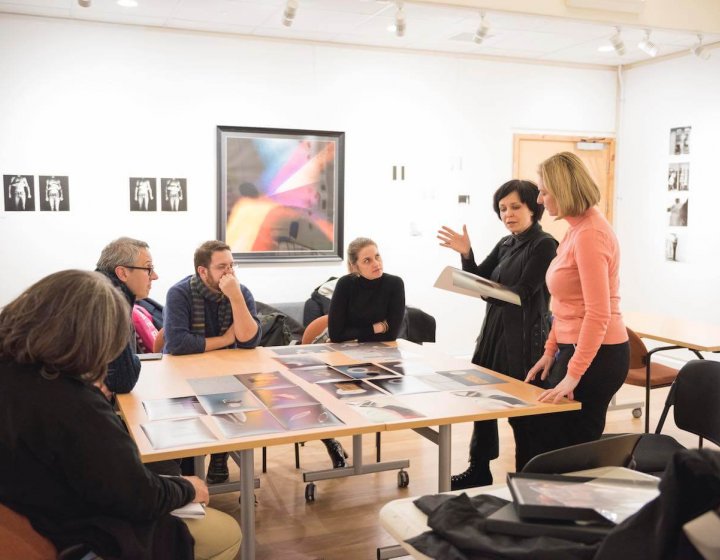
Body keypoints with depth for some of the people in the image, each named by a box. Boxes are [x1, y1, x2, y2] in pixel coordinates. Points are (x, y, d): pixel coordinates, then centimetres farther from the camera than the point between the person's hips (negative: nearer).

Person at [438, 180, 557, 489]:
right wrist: (466, 254, -8)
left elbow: (523, 293, -18)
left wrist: (492, 292, -31)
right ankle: (479, 471, 27)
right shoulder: (505, 245, 12)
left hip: (525, 339, -8)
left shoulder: (544, 245, -9)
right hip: (495, 333, 8)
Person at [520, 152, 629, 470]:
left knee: (566, 448, 2)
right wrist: (550, 351, 15)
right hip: (575, 348, 10)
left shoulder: (589, 234, -18)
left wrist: (573, 375, -22)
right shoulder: (577, 229, 12)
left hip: (596, 355, -9)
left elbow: (598, 313, -23)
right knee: (537, 430, 14)